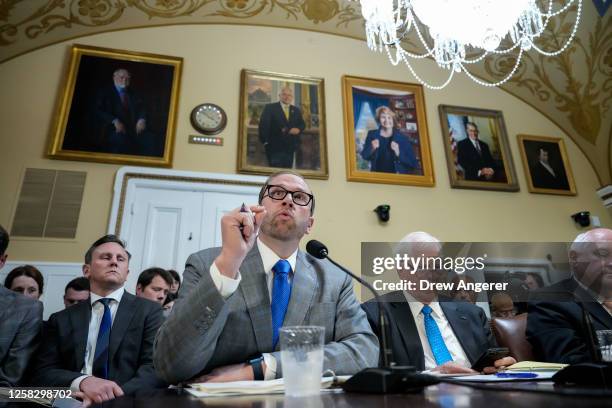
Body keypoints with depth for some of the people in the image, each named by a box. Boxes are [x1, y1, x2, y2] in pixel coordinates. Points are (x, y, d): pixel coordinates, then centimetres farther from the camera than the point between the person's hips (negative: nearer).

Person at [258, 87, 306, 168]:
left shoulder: (296, 110, 16)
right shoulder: (269, 107, 2)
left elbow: (302, 124, 15)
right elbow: (264, 125, -3)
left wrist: (298, 129, -9)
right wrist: (265, 141, -12)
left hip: (291, 147, 4)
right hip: (275, 147, -4)